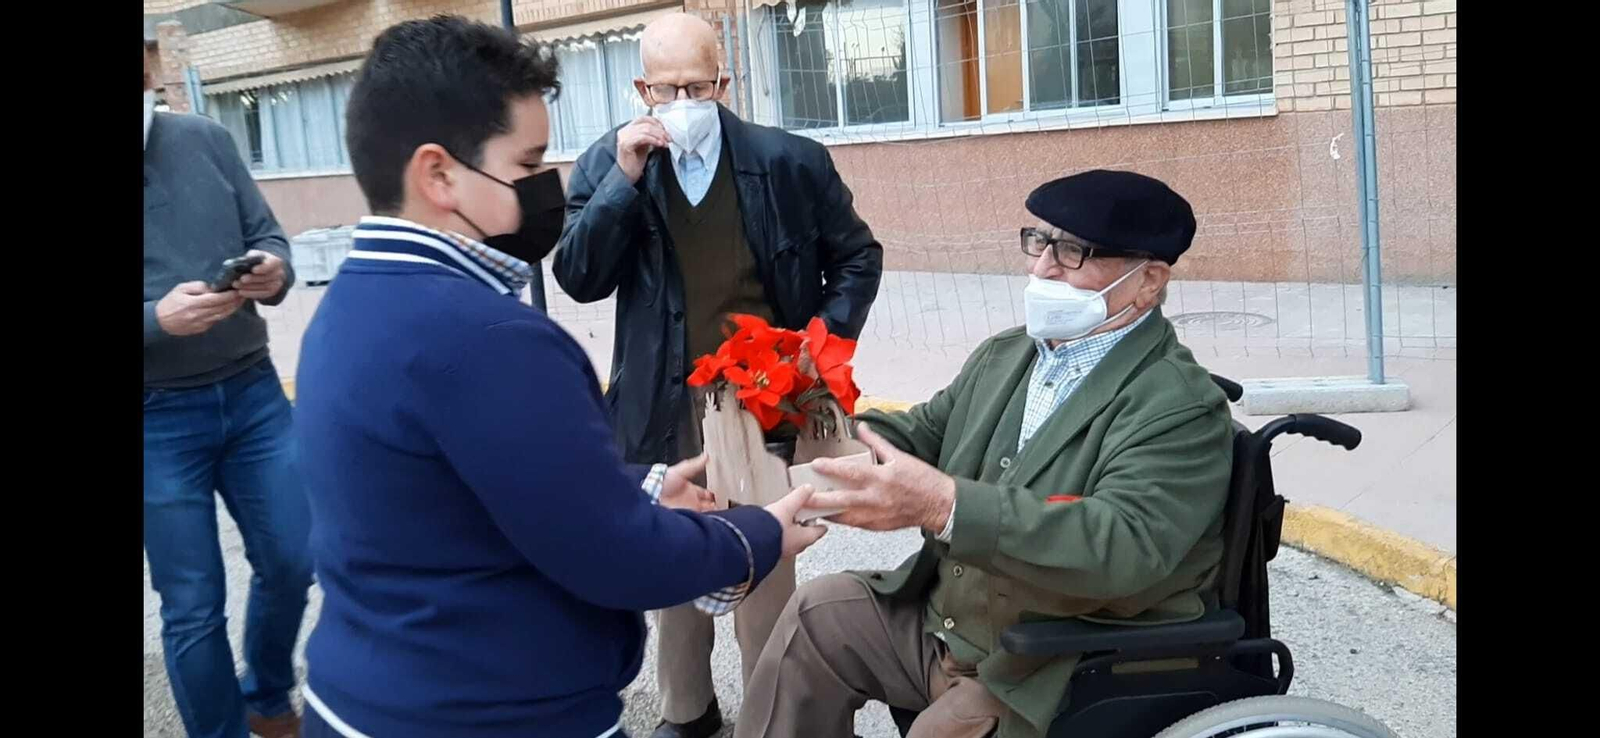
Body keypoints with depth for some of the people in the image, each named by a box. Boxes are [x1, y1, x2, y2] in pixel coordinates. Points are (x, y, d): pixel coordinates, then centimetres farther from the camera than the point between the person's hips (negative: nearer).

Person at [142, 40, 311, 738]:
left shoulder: (205, 139, 1)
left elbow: (269, 236, 5)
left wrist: (273, 270, -17)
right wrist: (158, 319, -27)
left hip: (252, 390, 3)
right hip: (156, 419, -3)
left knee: (292, 563, 11)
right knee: (192, 608, 5)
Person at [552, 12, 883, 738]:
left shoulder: (790, 161, -5)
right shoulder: (607, 164, -1)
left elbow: (857, 257, 6)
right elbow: (577, 278, -9)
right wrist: (625, 177, -17)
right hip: (664, 406, 3)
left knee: (764, 570, 3)